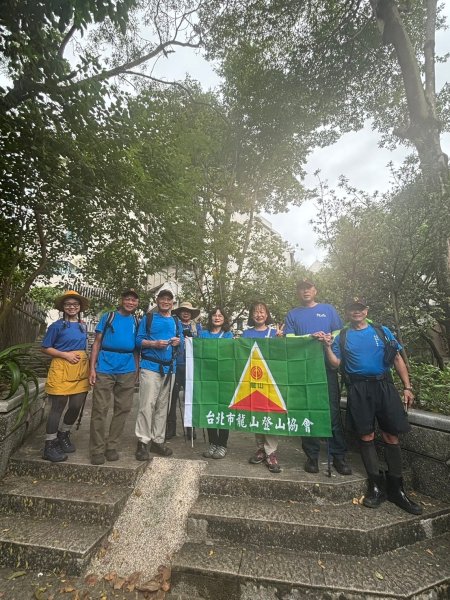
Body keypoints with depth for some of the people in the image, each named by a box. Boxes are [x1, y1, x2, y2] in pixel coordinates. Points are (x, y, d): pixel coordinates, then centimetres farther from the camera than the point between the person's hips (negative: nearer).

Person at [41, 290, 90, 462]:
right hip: (61, 368, -5)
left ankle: (63, 435, 33)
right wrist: (65, 354, -13)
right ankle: (49, 446, 16)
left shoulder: (83, 326, 14)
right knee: (58, 407, 1)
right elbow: (45, 348, -1)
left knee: (76, 406, 8)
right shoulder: (57, 325, -2)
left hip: (81, 369, 5)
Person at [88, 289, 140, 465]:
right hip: (105, 369, -3)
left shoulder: (136, 322, 11)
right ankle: (97, 450, 15)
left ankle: (112, 447, 23)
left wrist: (137, 369, 6)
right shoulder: (108, 317, 4)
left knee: (122, 409, 8)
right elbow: (97, 342, 2)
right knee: (100, 409, 1)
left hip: (127, 371, 3)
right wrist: (92, 368, -6)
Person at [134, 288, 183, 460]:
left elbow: (182, 340, 15)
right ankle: (143, 441, 4)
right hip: (150, 366, -4)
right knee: (147, 404, -8)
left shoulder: (176, 321, 16)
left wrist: (178, 341, -7)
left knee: (163, 405, 11)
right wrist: (155, 343, -17)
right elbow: (139, 340, -2)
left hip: (169, 367, 5)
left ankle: (158, 440, 22)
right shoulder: (148, 318, 4)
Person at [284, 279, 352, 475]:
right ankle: (312, 456, 18)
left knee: (333, 411, 0)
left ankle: (339, 456, 14)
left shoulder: (328, 309, 12)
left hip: (327, 366, 0)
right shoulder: (292, 314, 11)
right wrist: (310, 337, -14)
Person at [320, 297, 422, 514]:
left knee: (391, 436, 3)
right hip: (358, 389, -1)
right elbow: (336, 363, 2)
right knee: (366, 436, 3)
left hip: (384, 386, 1)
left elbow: (397, 359, 8)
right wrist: (327, 346, -13)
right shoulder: (342, 336, 8)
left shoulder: (382, 331, 9)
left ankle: (396, 489, 18)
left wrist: (407, 387, 2)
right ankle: (376, 486, 17)